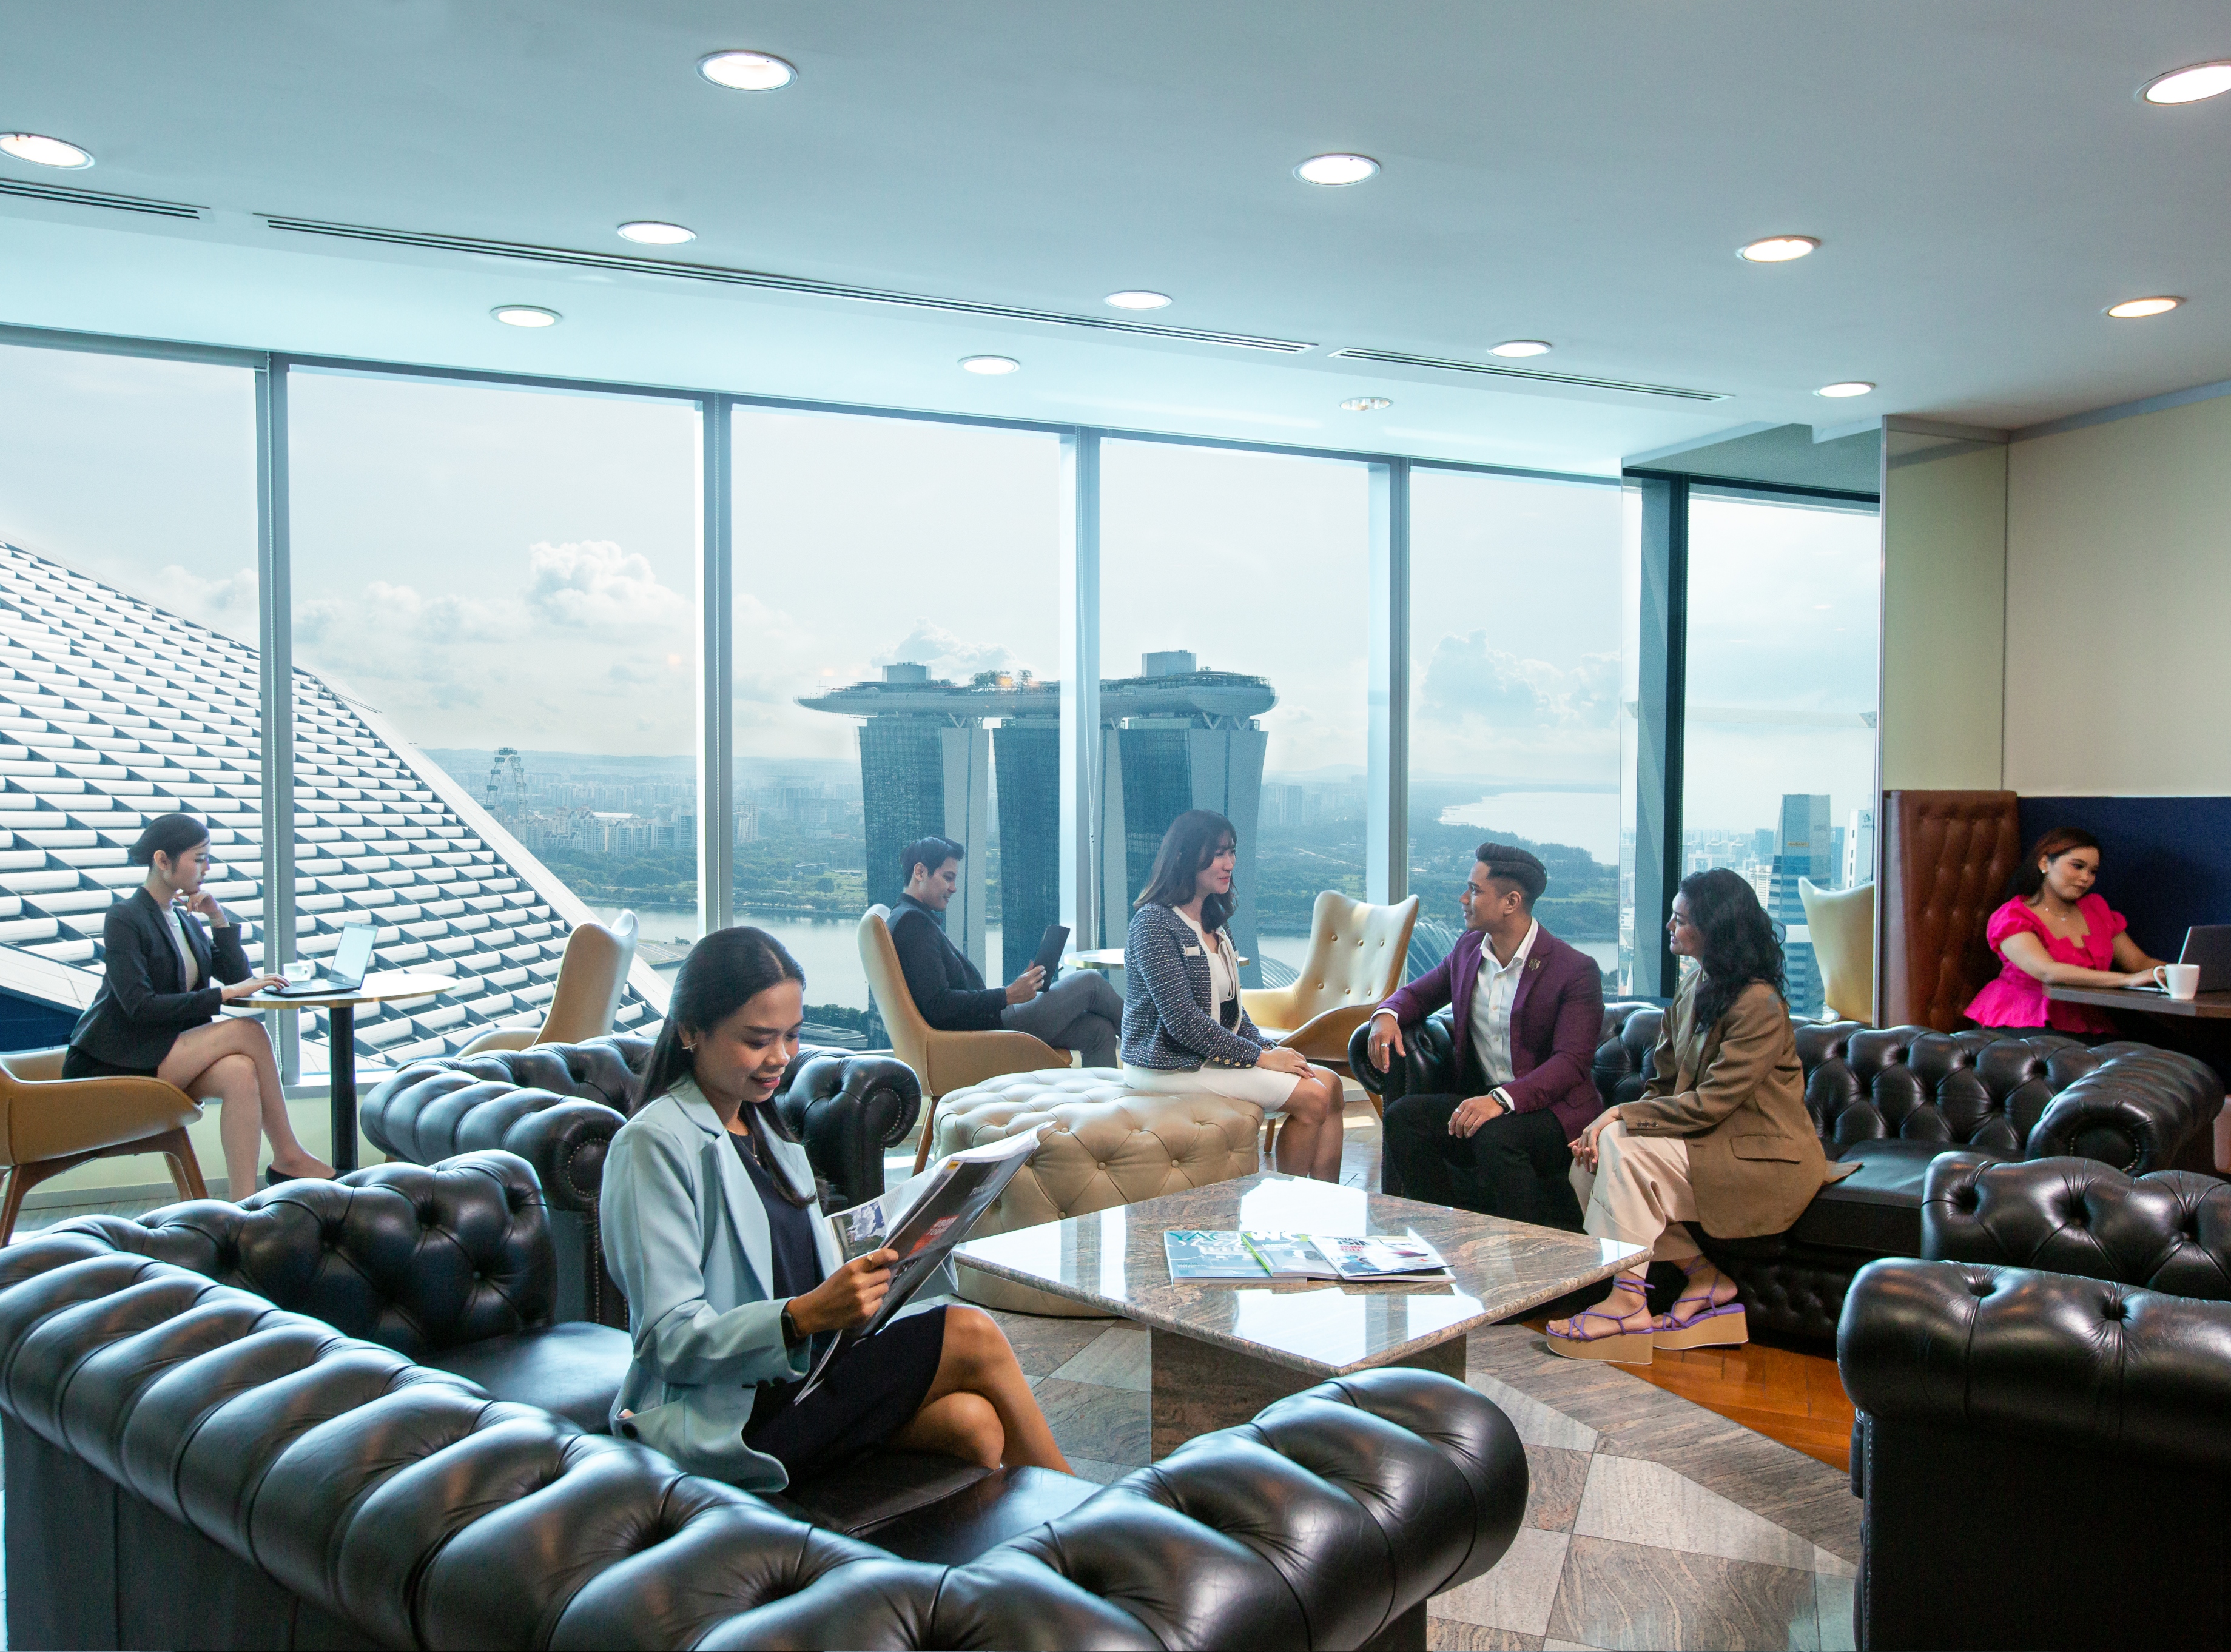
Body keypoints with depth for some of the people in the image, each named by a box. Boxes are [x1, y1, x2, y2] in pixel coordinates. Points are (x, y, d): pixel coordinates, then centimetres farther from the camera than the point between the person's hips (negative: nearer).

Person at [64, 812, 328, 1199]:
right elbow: (141, 1007, -20)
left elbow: (239, 980, 10)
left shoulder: (185, 920, 14)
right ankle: (289, 1158, -13)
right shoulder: (124, 918, -8)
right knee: (248, 1031, -23)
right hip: (109, 1064, -7)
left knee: (242, 1073, -25)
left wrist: (219, 919, 0)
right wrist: (225, 994, -25)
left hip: (165, 1054, 7)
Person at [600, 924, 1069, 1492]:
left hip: (805, 1376, 8)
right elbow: (671, 1341, -17)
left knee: (974, 1421, -22)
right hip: (731, 1420, -8)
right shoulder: (653, 1144, -10)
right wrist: (807, 1314, -30)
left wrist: (880, 1269, -3)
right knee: (974, 1336, -17)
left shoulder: (768, 1132, 17)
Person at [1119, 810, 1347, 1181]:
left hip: (1216, 1051, 9)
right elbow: (1181, 1019, -21)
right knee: (1311, 1097, -15)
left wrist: (1269, 1048, -2)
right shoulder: (1154, 921, -15)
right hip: (1169, 1064, -9)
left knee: (1330, 1084, -3)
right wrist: (1259, 1057, -18)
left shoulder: (1212, 924, 13)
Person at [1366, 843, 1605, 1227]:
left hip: (1554, 1109, -6)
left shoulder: (1577, 970, -11)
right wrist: (1386, 1015, -1)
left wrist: (1501, 1099, -35)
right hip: (1483, 1105, 6)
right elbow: (1418, 994, 25)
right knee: (1402, 1116, -18)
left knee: (1495, 1136, -36)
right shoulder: (1468, 950, 10)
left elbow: (1571, 1062, -20)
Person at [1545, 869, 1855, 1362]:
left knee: (1625, 1150, -26)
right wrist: (1611, 1123, -9)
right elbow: (1665, 1084, 9)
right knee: (1588, 1163, -11)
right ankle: (1705, 1278, -2)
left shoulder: (1759, 1006, -19)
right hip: (1711, 1140, 9)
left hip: (1765, 1158, -9)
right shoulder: (1697, 985, 9)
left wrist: (1622, 1115, -20)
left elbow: (1709, 1104, -23)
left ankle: (1628, 1303, -17)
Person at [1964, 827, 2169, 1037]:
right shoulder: (2011, 917, -8)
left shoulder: (2096, 908, 16)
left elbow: (2139, 962, 16)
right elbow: (2048, 972, -23)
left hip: (2085, 1028, 5)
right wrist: (2127, 980, -30)